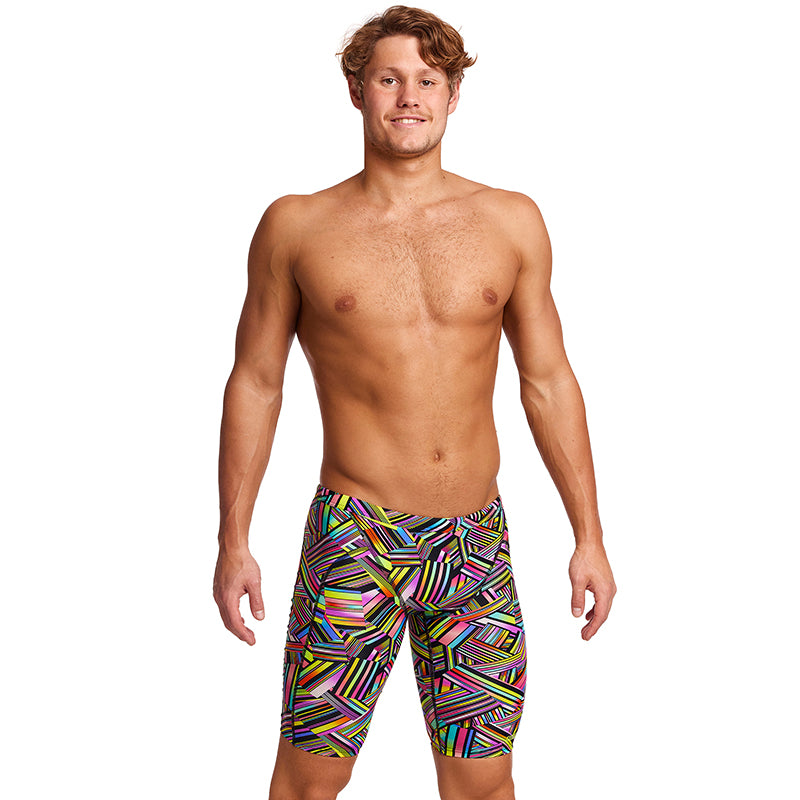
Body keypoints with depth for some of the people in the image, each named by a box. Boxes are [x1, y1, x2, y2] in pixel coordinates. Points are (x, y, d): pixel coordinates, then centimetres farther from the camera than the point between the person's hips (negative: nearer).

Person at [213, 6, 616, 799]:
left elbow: (548, 382, 9)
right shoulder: (297, 226, 2)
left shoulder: (512, 222, 6)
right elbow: (254, 382, 5)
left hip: (477, 541, 2)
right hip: (353, 539, -2)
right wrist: (233, 541, 2)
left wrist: (588, 536, 7)